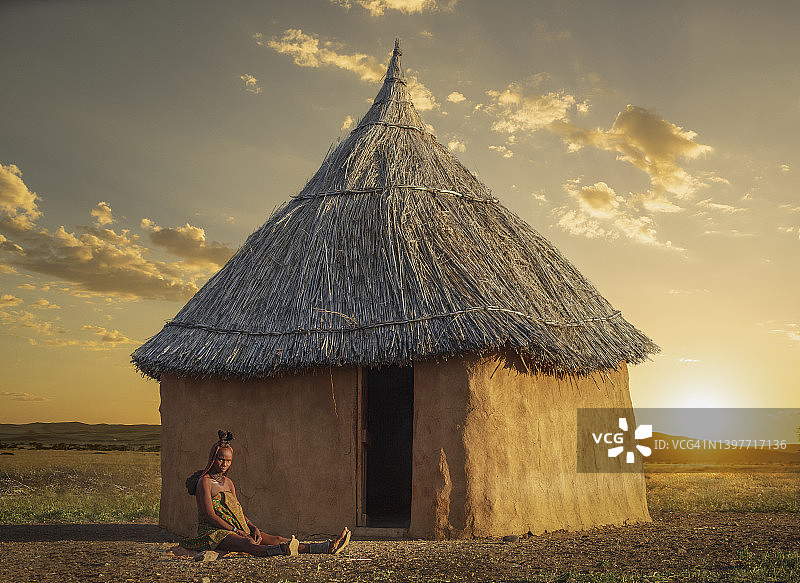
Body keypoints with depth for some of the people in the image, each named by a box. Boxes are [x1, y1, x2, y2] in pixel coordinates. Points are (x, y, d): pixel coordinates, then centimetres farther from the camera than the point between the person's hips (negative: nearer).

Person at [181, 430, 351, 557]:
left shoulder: (228, 482, 19)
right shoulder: (204, 482, -6)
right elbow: (209, 515, -15)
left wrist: (252, 526, -2)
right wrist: (235, 530, -20)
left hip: (235, 530, 7)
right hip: (212, 532, -7)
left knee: (275, 539, -12)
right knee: (248, 543, -38)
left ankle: (328, 547, -27)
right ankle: (282, 551, -71)